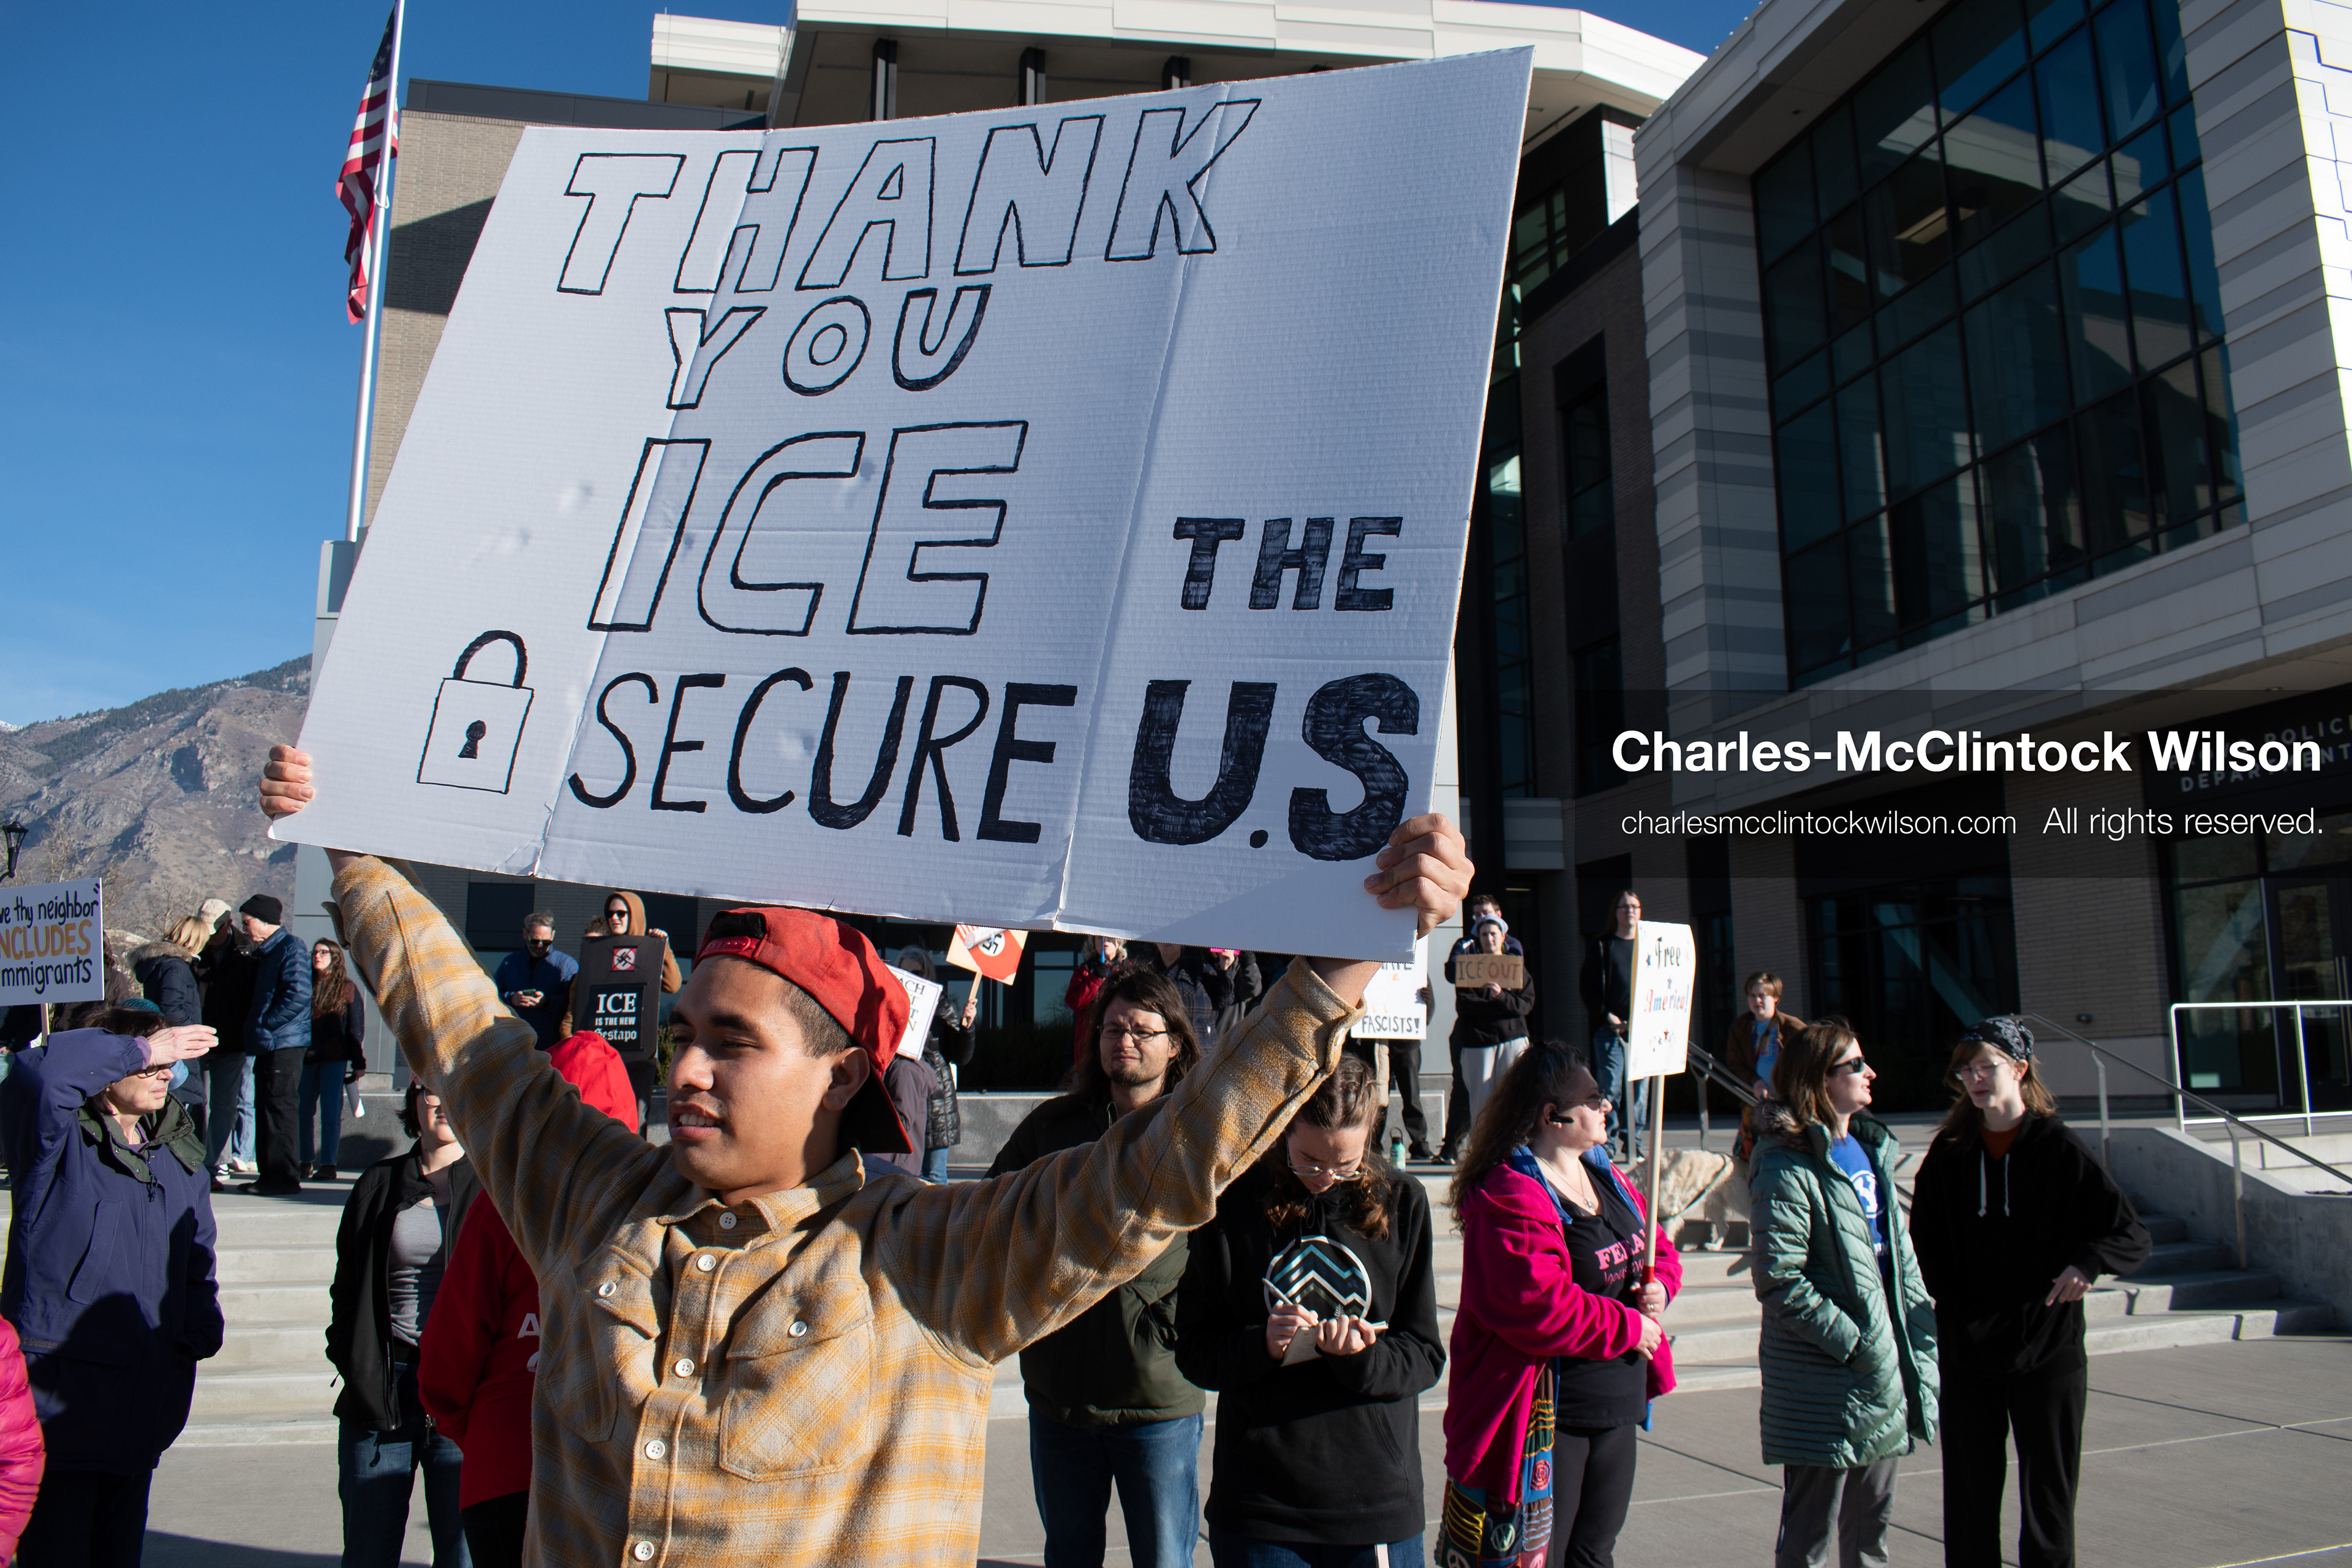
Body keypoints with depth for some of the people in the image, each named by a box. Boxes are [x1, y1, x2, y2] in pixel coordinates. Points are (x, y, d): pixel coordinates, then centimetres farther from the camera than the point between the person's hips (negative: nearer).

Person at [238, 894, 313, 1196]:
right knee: (266, 1111, 13)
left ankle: (285, 1177, -6)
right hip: (267, 1046, 10)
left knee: (279, 1111, -9)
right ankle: (270, 1176, 19)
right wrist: (253, 1025, 13)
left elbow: (299, 995, -21)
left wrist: (265, 1023, -16)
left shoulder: (290, 947, -10)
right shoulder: (263, 952, 21)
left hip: (284, 1044, -10)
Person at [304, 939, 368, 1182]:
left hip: (335, 1058, -3)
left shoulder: (347, 988, 4)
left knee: (330, 1112, -3)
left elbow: (356, 1028, 2)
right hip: (307, 1057, 3)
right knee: (302, 1111, 3)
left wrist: (359, 1063, -2)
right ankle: (305, 1163, 13)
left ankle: (328, 1165, 0)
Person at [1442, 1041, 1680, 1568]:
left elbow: (1659, 1250, 22)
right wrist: (1628, 1326, -17)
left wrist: (1660, 1285, -2)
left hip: (1617, 1413, 9)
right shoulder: (1509, 1198, -21)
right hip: (1544, 1421, -9)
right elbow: (1537, 1307, -29)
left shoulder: (1605, 1177, 10)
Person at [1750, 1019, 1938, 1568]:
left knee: (1872, 1522, 20)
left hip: (1884, 1377, 8)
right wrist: (1856, 1343, -19)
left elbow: (1899, 1249, 17)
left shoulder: (1872, 1149, 11)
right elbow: (1780, 1283, -20)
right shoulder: (1788, 1168, -17)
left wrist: (1922, 1330, 7)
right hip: (1824, 1386, -8)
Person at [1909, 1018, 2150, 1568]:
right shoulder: (1949, 1152, 1)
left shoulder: (2059, 1149, -7)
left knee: (2048, 1492, 7)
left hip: (2048, 1348, -2)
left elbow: (2134, 1236, -7)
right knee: (1969, 1501, 9)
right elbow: (1925, 1242, 9)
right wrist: (1954, 1309, -3)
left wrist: (2087, 1262, -26)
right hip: (1967, 1353, 2)